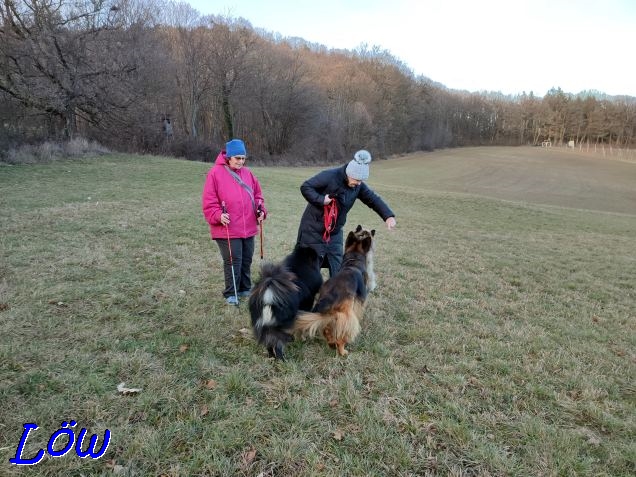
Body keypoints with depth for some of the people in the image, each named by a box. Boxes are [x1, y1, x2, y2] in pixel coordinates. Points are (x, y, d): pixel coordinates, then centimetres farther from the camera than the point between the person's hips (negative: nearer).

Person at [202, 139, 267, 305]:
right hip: (227, 229, -6)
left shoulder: (247, 173, 11)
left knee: (247, 260, 15)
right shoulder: (215, 173, -7)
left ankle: (245, 289, 32)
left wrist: (261, 211, 0)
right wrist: (218, 215, -23)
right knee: (233, 262, -3)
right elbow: (209, 201, -9)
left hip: (248, 228, 6)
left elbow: (257, 195, 16)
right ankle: (231, 294, 12)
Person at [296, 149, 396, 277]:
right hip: (314, 231, -6)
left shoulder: (358, 186, -2)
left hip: (335, 233, 6)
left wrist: (388, 216, -11)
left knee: (337, 270, 8)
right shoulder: (329, 176, -21)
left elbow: (373, 199, 2)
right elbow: (305, 187, -17)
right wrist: (321, 200, -29)